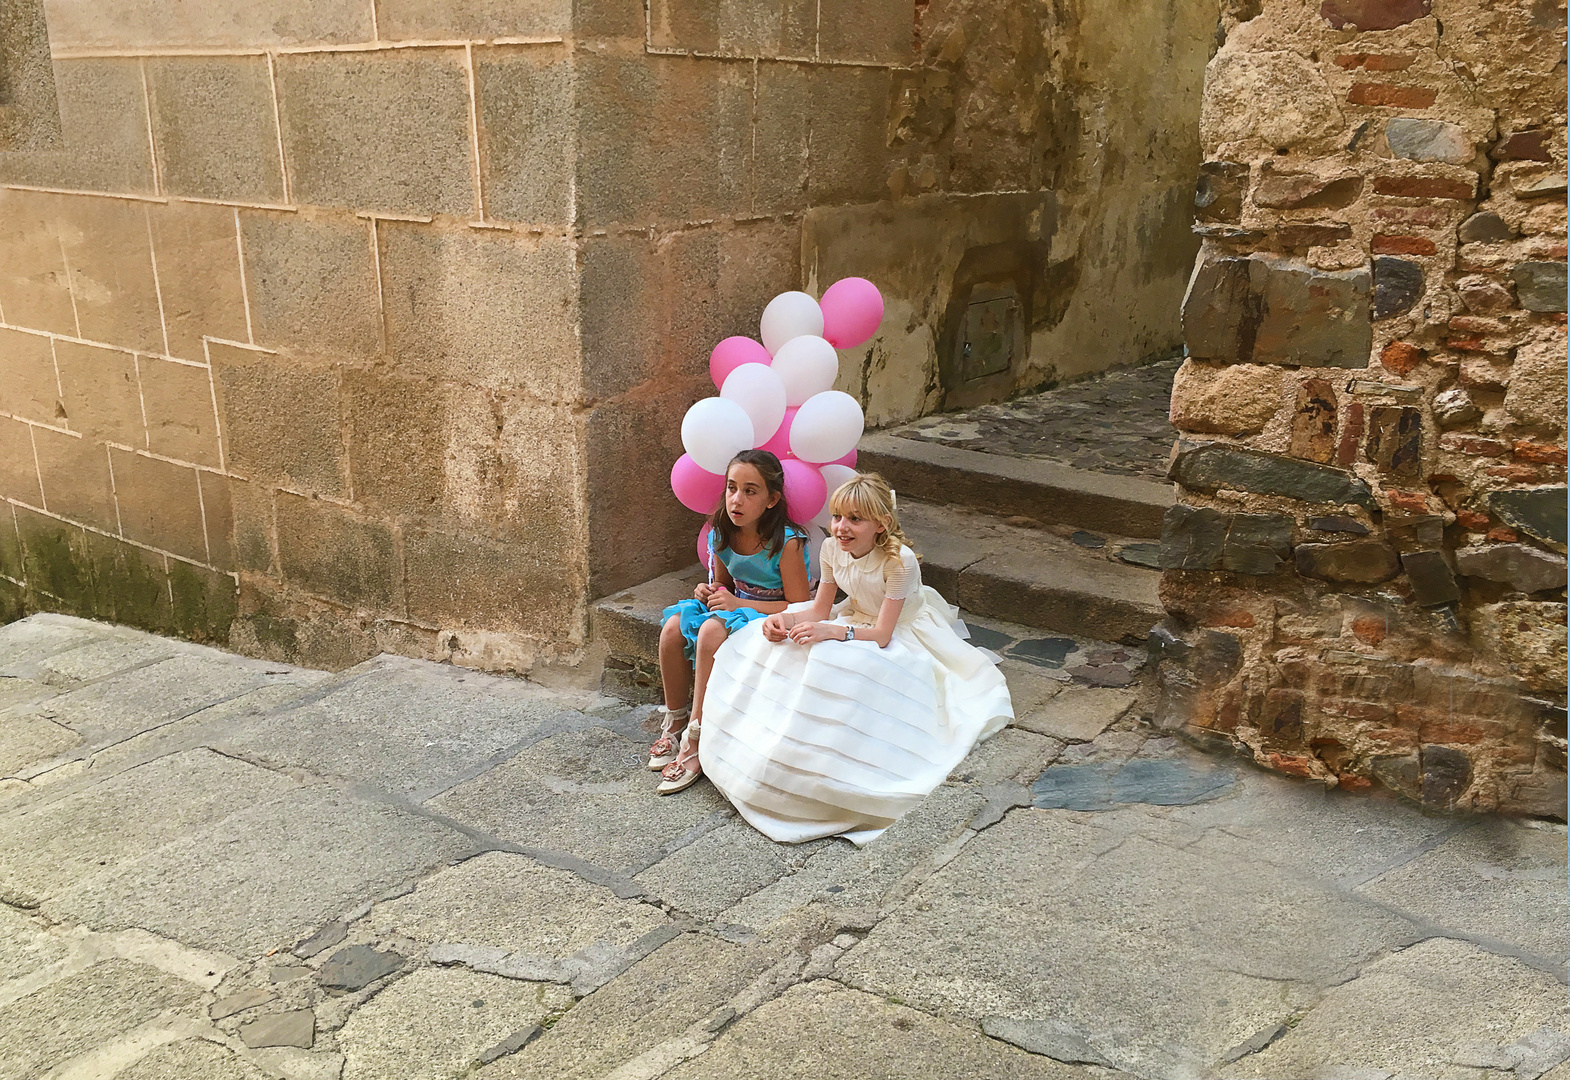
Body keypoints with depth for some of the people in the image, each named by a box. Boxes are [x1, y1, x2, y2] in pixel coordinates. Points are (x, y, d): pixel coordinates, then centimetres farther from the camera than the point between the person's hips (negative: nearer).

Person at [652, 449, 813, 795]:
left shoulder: (786, 543, -22)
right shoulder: (721, 534, -3)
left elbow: (800, 607, -20)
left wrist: (739, 603, -23)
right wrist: (709, 593, -9)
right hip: (737, 609, 7)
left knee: (712, 630, -34)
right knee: (673, 627, -20)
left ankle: (695, 739, -25)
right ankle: (675, 721, -1)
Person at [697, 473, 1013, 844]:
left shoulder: (899, 560, -29)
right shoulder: (833, 548, -10)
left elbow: (882, 634, -28)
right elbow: (820, 609, 0)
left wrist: (831, 632, -42)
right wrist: (783, 618, -21)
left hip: (900, 637, -7)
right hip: (857, 622, 7)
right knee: (771, 642, -11)